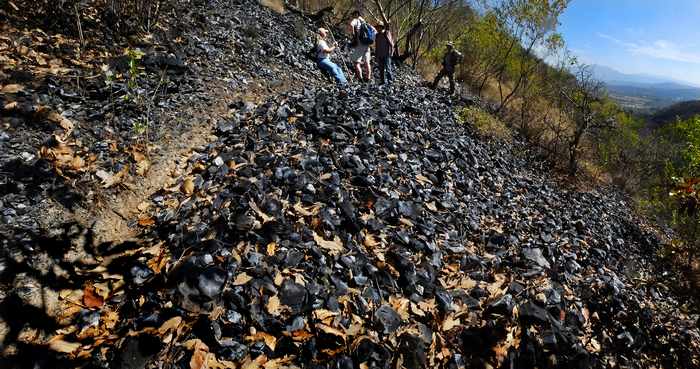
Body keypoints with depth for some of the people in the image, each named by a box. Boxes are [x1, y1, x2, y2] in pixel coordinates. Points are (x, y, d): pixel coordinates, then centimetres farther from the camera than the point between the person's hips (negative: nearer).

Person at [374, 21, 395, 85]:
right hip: (379, 55, 6)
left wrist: (391, 52, -12)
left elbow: (391, 43, -4)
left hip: (386, 54, -5)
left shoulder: (387, 33, -2)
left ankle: (390, 80, -2)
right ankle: (383, 81, 12)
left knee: (388, 68, -10)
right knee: (381, 69, 6)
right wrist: (376, 54, 15)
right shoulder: (377, 35, 13)